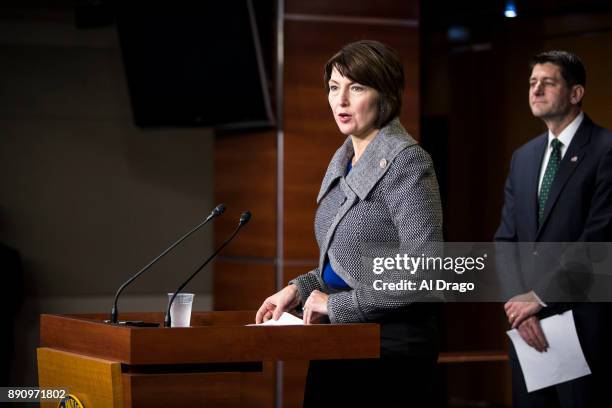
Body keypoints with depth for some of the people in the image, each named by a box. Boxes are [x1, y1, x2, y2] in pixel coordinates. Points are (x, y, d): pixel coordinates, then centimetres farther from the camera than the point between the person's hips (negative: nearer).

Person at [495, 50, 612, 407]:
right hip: (528, 322, 6)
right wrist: (519, 301, -5)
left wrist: (541, 296, -13)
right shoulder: (524, 157, 14)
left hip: (582, 320, -6)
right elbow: (505, 239, 11)